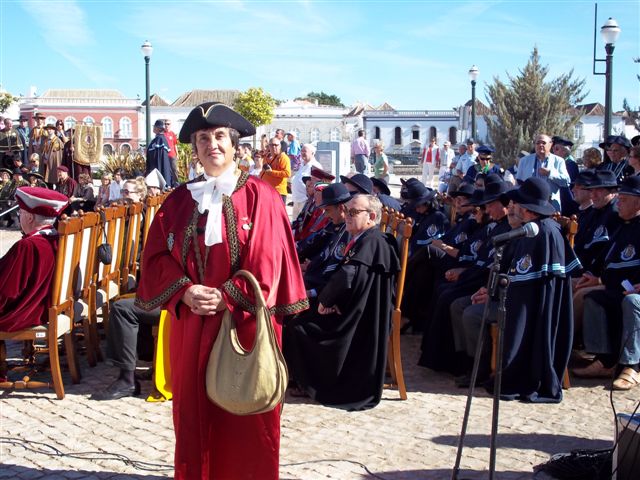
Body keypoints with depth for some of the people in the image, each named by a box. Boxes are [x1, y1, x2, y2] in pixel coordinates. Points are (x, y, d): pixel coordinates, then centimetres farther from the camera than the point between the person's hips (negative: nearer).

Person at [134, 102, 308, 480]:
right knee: (195, 411, 10)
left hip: (244, 321, -3)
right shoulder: (180, 200, 8)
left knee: (247, 417, 5)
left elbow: (268, 262, -9)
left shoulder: (260, 197, -3)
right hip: (191, 322, 3)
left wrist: (227, 297, -17)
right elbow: (157, 256, 4)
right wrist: (185, 292, -13)